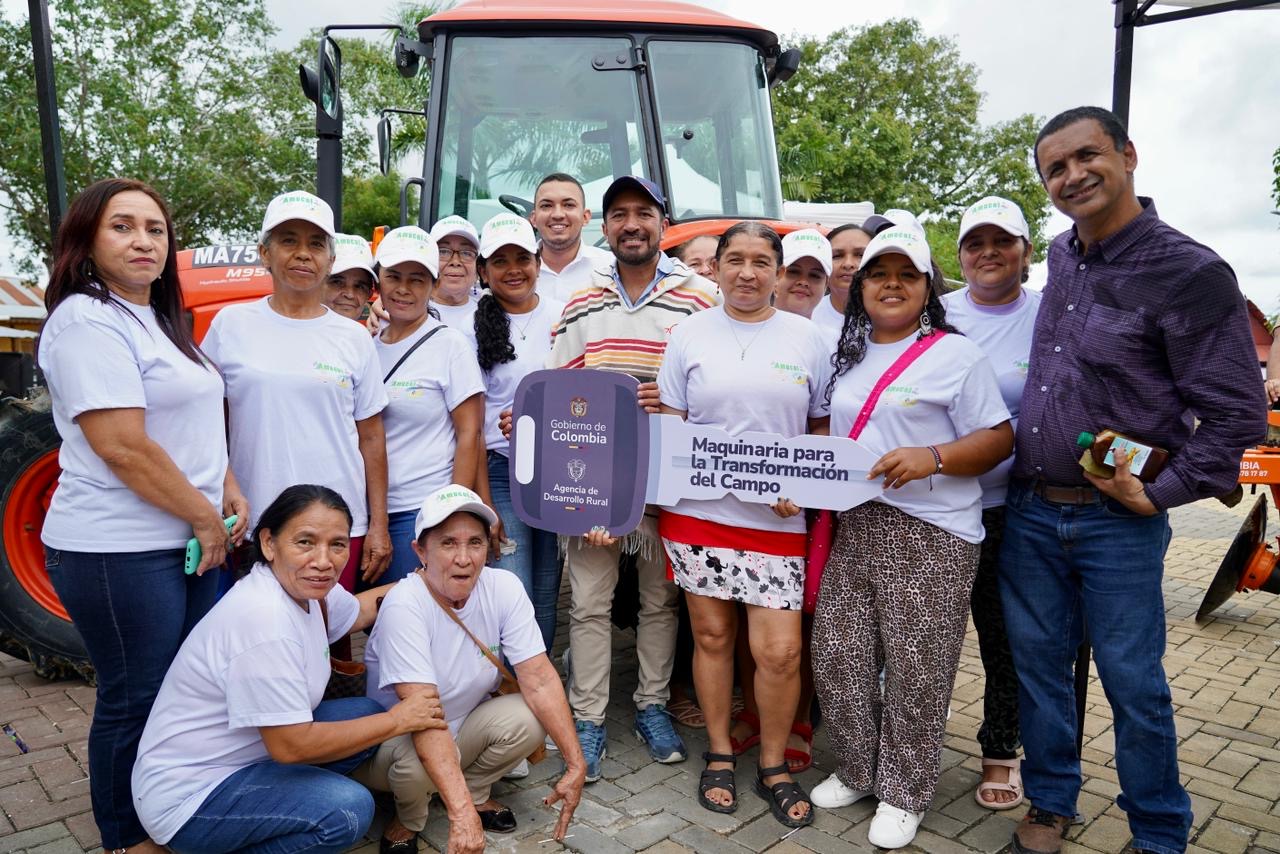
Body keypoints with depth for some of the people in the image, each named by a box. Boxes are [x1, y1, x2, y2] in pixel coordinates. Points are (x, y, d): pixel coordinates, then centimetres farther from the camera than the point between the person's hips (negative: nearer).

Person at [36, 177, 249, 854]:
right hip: (120, 550, -9)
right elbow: (124, 448, -22)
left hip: (189, 542, 9)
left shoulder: (159, 319, 14)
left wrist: (226, 489, 7)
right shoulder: (87, 320, -15)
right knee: (136, 700, 5)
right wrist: (205, 518, -14)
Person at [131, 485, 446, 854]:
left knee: (368, 713, 2)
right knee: (348, 809, -24)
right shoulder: (263, 618, -30)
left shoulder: (305, 588, -3)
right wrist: (397, 720, -18)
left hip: (242, 754, 9)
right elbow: (291, 746, -27)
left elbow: (358, 610, 21)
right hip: (188, 797, -9)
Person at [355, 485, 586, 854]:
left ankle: (476, 790, 7)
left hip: (464, 725, 4)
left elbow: (540, 680, -17)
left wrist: (575, 763, -25)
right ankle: (408, 820, 1)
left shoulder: (505, 588, -16)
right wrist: (461, 813, -45)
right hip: (396, 737, -4)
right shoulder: (404, 605, -30)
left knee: (528, 718, -23)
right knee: (414, 759, -35)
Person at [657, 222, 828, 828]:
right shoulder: (690, 333, 5)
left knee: (780, 651, -3)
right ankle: (719, 756, 29)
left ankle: (774, 766, 21)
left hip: (777, 521, 0)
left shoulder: (806, 339, 7)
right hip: (698, 512, 0)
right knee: (712, 635, 9)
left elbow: (823, 427, 10)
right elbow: (669, 425, 6)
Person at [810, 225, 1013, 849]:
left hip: (930, 537, -5)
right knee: (836, 658, 8)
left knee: (914, 669, 3)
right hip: (852, 529, 6)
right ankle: (856, 772, 30)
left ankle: (903, 794, 23)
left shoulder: (956, 355, -3)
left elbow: (999, 438, -5)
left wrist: (933, 457, -22)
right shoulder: (847, 356, 15)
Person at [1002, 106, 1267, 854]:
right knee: (1039, 664, 13)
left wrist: (1160, 494, -12)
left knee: (1133, 682, 6)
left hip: (1117, 520, -5)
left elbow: (1236, 413, -11)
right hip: (1029, 511, 6)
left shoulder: (1192, 273, -12)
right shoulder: (1062, 257, 8)